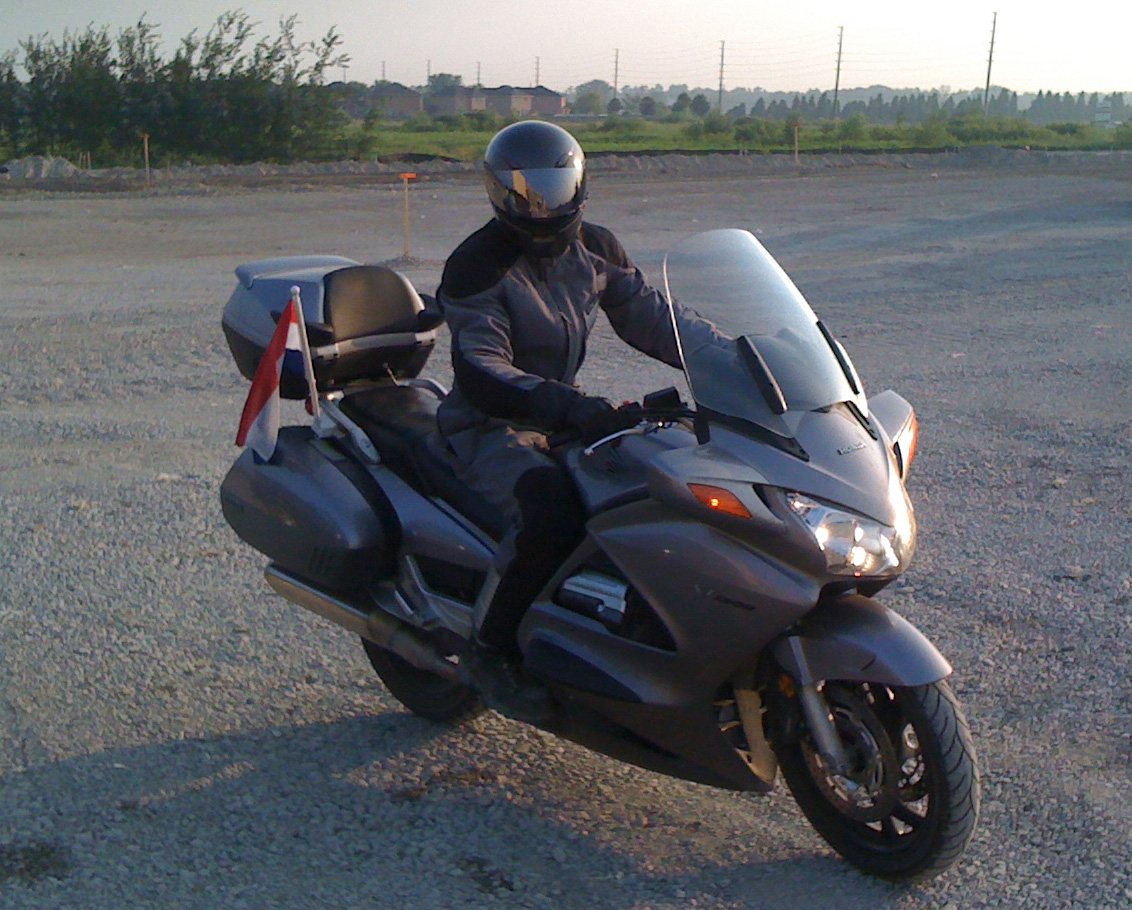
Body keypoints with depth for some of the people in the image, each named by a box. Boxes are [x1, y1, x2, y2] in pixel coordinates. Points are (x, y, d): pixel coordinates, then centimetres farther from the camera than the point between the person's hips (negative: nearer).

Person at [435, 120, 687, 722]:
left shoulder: (595, 249, 6)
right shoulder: (477, 266, -15)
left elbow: (648, 316, 9)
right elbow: (480, 374, -26)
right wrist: (567, 407, -40)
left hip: (566, 417, 7)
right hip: (490, 430, -7)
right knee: (552, 508, -36)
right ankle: (490, 653, -17)